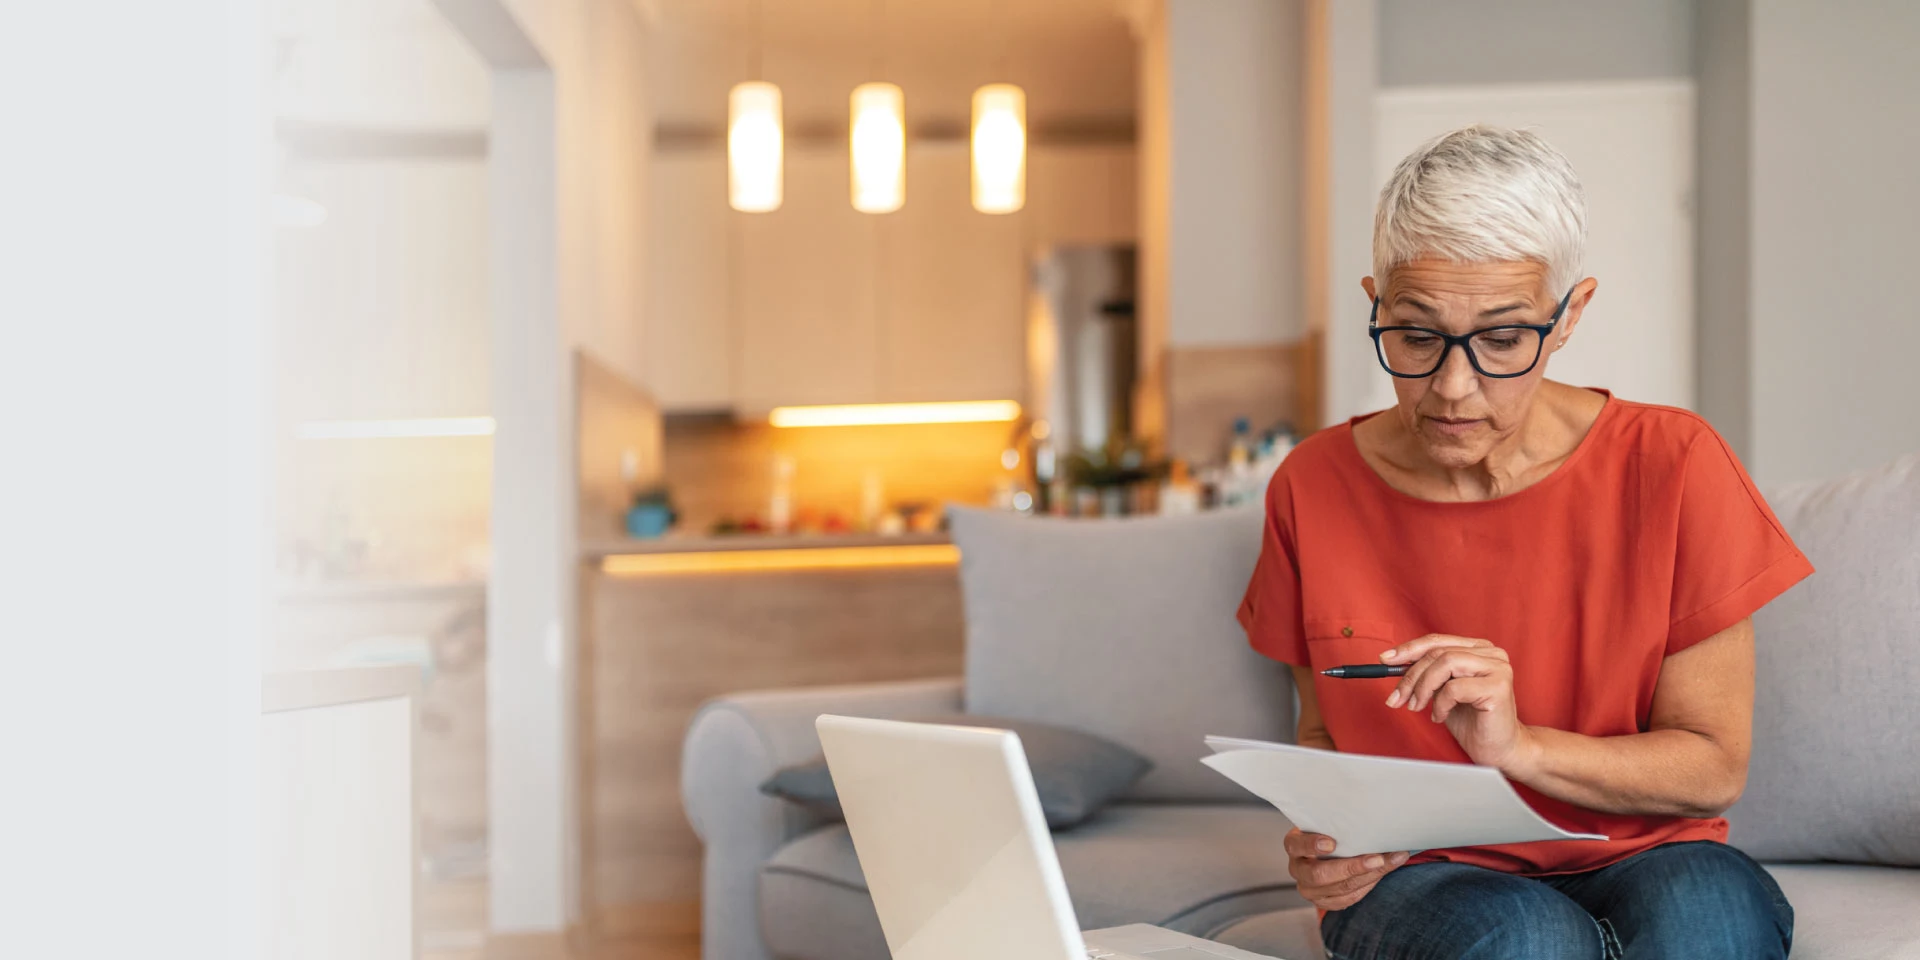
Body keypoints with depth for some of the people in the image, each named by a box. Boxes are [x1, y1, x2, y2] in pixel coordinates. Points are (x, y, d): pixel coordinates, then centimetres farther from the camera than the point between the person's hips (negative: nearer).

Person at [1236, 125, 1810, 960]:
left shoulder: (1670, 467, -7)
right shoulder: (1314, 488, -2)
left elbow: (1713, 767, -4)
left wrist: (1521, 746, -22)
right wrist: (1324, 836, -12)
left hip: (1637, 862, 1)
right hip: (1419, 881, -1)